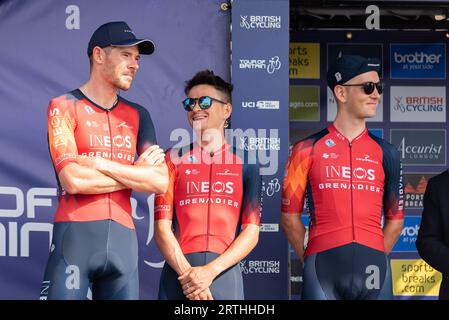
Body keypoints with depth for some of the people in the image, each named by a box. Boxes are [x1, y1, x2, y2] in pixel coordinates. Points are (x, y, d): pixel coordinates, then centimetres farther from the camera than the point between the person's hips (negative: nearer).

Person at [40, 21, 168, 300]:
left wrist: (100, 164, -7)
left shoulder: (137, 115, 15)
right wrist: (136, 172, -2)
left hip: (123, 237, 4)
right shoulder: (65, 107, 1)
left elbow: (160, 182, 1)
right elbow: (73, 180, -13)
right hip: (75, 234, -4)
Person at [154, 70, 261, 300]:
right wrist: (187, 273, -12)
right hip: (179, 271, 0)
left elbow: (251, 233, 1)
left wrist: (211, 270, -11)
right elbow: (162, 228, 1)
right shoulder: (173, 159, 9)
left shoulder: (245, 163, 7)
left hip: (225, 271, 0)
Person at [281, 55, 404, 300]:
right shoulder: (308, 150, 4)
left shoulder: (385, 153, 11)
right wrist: (312, 261, 4)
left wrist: (375, 259, 6)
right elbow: (290, 216, 6)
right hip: (323, 270, -2)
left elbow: (395, 219, 14)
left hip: (373, 268, 2)